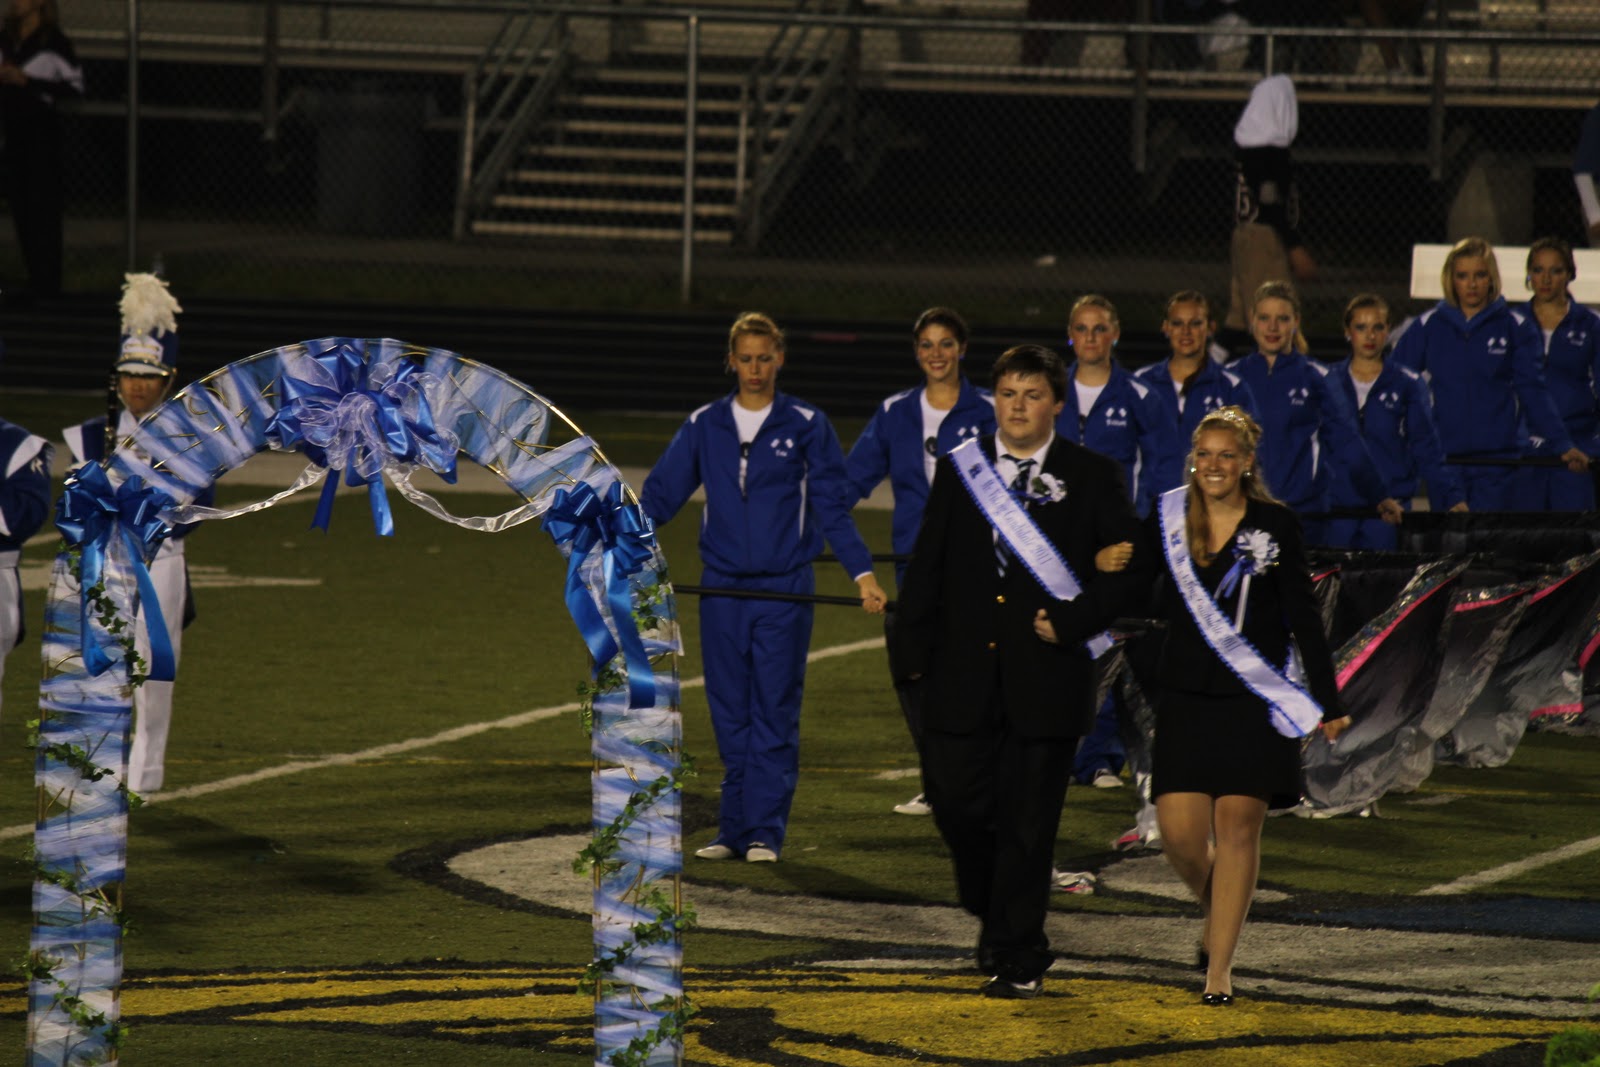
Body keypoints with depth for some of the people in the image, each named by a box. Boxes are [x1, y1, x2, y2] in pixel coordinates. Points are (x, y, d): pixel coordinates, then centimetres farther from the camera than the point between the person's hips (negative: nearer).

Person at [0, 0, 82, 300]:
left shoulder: (54, 42, -10)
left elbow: (75, 85, -12)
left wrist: (27, 81, -16)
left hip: (41, 127, -6)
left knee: (42, 204, -6)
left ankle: (47, 280, -3)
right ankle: (36, 274, 14)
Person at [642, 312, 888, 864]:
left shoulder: (807, 426, 0)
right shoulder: (704, 426, 6)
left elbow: (833, 507, 1)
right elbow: (659, 496, 7)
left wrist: (863, 573, -8)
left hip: (784, 591, -2)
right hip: (722, 589, 2)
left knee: (774, 714, -3)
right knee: (730, 716, 5)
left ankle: (764, 833, 0)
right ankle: (735, 831, 10)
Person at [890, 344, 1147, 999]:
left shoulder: (1093, 477, 2)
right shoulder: (960, 470, 9)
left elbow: (1134, 566, 1)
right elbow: (927, 568, 11)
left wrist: (1071, 621, -10)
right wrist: (913, 651, 3)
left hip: (1047, 677, -2)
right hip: (964, 675, 2)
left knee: (1027, 822, 0)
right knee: (956, 804, 1)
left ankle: (1017, 958, 9)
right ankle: (996, 916, 27)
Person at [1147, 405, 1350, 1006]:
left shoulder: (1275, 526, -2)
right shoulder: (1169, 521, 5)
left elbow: (1303, 616, -1)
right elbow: (1151, 604, 14)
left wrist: (1327, 702, -2)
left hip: (1253, 703, -2)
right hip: (1184, 700, 2)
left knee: (1238, 828, -4)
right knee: (1181, 835, -5)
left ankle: (1219, 967, 4)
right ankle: (1214, 910, 28)